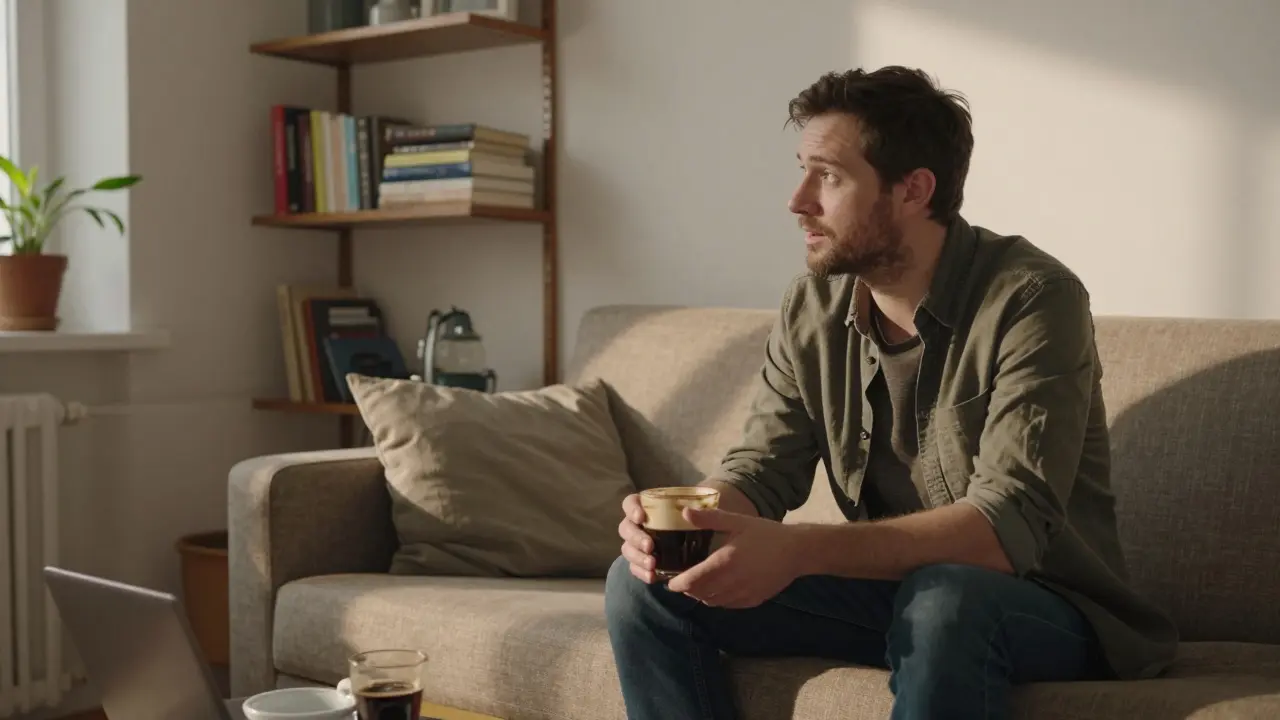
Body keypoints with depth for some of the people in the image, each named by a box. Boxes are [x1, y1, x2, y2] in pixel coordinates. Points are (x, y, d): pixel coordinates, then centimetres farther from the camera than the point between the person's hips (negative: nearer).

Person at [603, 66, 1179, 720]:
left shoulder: (1030, 299, -20)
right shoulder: (813, 307, -1)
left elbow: (1009, 526, -29)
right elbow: (761, 467, -1)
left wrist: (795, 552, -40)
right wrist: (684, 524, -26)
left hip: (1039, 608, -5)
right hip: (892, 586, 6)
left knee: (943, 598, -40)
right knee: (643, 585, -10)